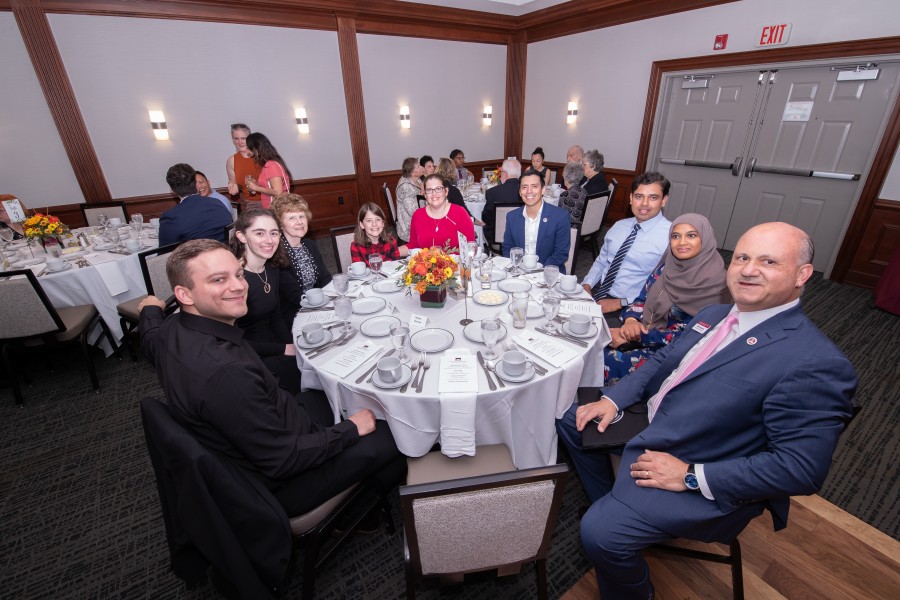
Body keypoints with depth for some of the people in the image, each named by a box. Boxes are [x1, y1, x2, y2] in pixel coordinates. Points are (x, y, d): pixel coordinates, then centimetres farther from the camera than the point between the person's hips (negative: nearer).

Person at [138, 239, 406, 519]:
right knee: (389, 435, -3)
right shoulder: (225, 372, -38)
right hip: (276, 483, -9)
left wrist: (151, 308, 41)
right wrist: (351, 429, -16)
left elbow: (150, 341, 19)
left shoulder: (172, 330, -8)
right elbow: (283, 460, -30)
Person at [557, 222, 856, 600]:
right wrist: (612, 399, -2)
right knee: (571, 420, 12)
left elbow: (801, 469, -22)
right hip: (648, 423, 8)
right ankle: (613, 507, 30)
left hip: (708, 485, -8)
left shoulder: (816, 364, -22)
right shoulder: (714, 315, 3)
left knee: (600, 533, -22)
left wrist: (690, 476, -23)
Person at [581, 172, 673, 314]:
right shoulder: (619, 226, 10)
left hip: (627, 308, -6)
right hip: (595, 293, 6)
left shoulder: (671, 236, -10)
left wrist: (621, 303, -17)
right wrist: (587, 285, -2)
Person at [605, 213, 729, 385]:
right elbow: (642, 298, 8)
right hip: (644, 333, 6)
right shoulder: (667, 265, 5)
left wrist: (636, 336, -20)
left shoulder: (714, 283, -13)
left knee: (610, 361, -26)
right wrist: (631, 320, -15)